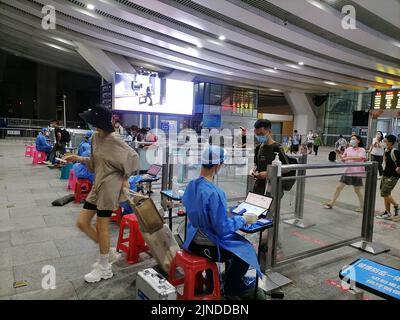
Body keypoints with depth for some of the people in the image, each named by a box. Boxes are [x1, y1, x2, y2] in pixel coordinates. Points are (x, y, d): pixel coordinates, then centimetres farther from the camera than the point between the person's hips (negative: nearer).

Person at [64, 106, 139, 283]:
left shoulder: (114, 139, -18)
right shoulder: (95, 137, 8)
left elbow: (133, 156, -17)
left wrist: (126, 178, -12)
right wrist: (78, 158, 7)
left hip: (110, 186, -9)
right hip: (97, 185, 9)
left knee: (101, 226, 2)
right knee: (82, 222, 10)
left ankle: (104, 268, 24)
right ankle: (109, 253, 28)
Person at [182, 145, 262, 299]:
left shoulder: (191, 185, -6)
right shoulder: (214, 193, -32)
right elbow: (223, 228, -27)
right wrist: (244, 219, -12)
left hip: (193, 241, 8)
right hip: (209, 246, -8)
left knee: (235, 239, 30)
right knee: (247, 248, 17)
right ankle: (232, 288, 36)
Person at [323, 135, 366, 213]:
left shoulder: (361, 150, -5)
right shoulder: (348, 149, 8)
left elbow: (361, 158, -24)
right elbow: (343, 159, 11)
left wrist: (348, 158, -30)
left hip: (357, 173, -4)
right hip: (348, 172, 4)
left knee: (357, 190, 6)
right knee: (339, 187, 3)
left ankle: (362, 206, 25)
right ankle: (331, 203, 12)